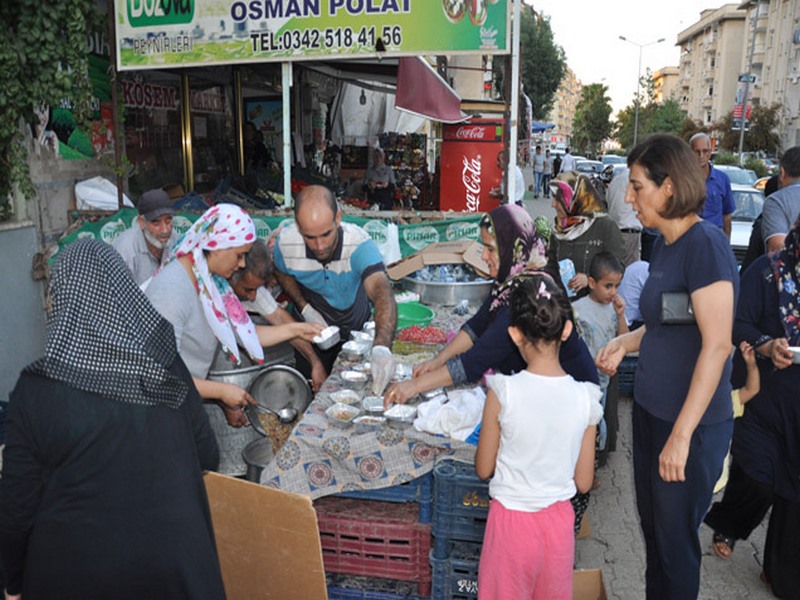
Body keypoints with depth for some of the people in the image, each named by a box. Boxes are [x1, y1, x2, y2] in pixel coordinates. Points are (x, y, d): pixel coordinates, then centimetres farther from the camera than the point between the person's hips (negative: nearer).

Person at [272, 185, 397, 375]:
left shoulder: (359, 243, -37)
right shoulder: (286, 242, -27)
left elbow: (381, 290, -53)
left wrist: (381, 349, -70)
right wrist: (305, 308, -17)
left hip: (356, 330, -1)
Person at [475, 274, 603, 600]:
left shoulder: (503, 392, -20)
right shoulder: (586, 397, -11)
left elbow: (483, 470, -7)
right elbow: (584, 482, -2)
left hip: (512, 521, -2)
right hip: (559, 521, 3)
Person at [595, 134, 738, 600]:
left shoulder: (705, 243, -19)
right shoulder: (665, 242, 7)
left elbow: (717, 344, -24)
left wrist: (681, 435, -24)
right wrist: (626, 342, 2)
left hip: (691, 424, -8)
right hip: (651, 410, 8)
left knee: (675, 539, 10)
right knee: (652, 528, 21)